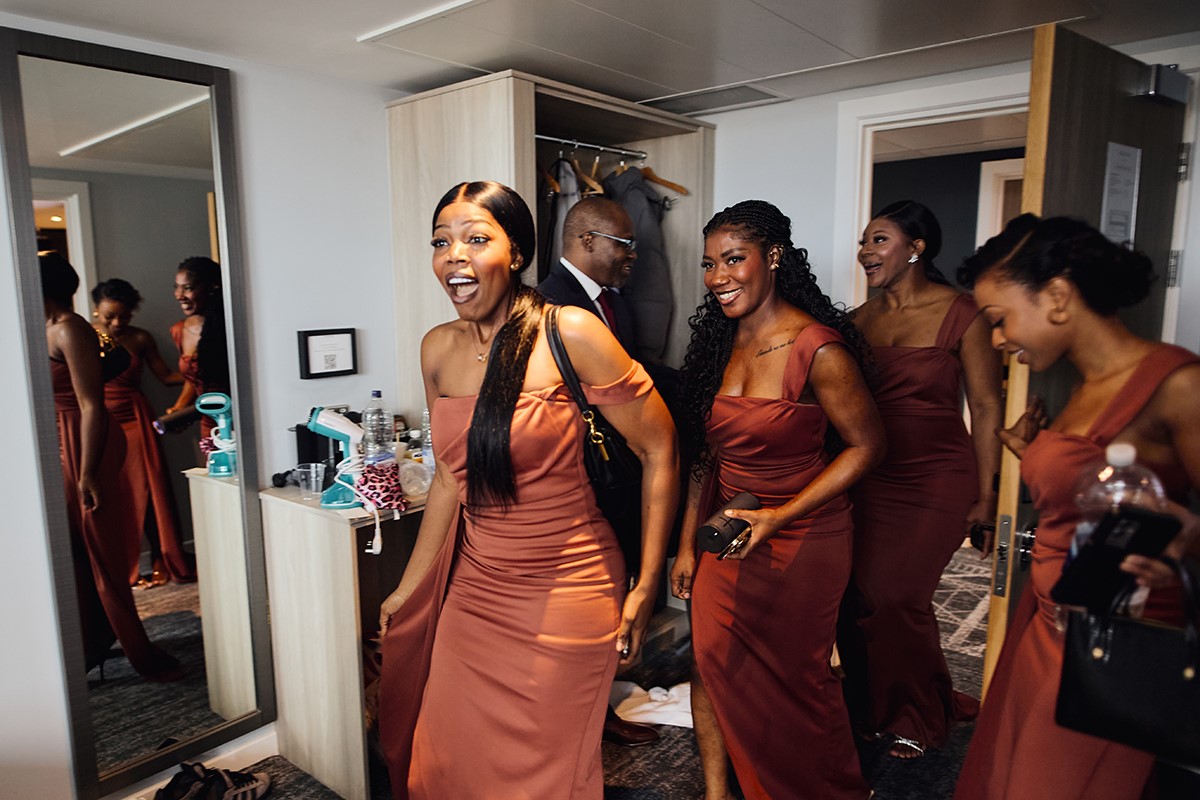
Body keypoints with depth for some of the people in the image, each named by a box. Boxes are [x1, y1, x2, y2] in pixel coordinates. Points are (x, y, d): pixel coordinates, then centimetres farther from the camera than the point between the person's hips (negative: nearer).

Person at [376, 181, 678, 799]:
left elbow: (659, 450, -9)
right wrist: (409, 586, 15)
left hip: (564, 594, -5)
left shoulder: (571, 335, -16)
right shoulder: (437, 349, 2)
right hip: (473, 590, 5)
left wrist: (646, 587, -8)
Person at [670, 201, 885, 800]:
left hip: (803, 541, -5)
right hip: (727, 532, 5)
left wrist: (779, 516, -20)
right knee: (712, 661, 7)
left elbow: (866, 445, -13)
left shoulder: (818, 350, -19)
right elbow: (706, 455, 6)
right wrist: (687, 543, 6)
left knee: (793, 675, 12)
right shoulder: (719, 342, 1)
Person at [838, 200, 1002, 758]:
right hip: (870, 479, 4)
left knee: (892, 596, -5)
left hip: (938, 481, -4)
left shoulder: (960, 314, -7)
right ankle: (873, 711, 28)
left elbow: (986, 408, -5)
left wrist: (986, 495, -7)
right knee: (858, 594, 1)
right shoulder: (859, 321, 7)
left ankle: (917, 718, 24)